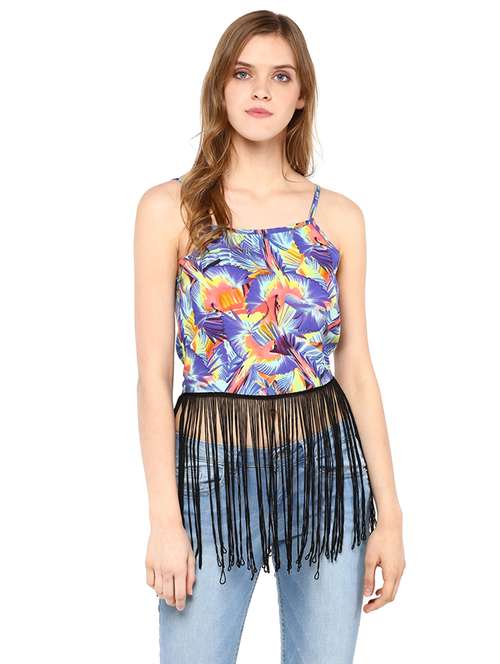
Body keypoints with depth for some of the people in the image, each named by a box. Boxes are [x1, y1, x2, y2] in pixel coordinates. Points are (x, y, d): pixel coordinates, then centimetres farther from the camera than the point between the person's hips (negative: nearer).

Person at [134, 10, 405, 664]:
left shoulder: (340, 216, 5)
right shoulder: (170, 208, -2)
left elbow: (357, 369, 6)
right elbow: (154, 374, -4)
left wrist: (389, 512, 3)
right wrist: (164, 519, -10)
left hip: (327, 464, 3)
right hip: (214, 466, -2)